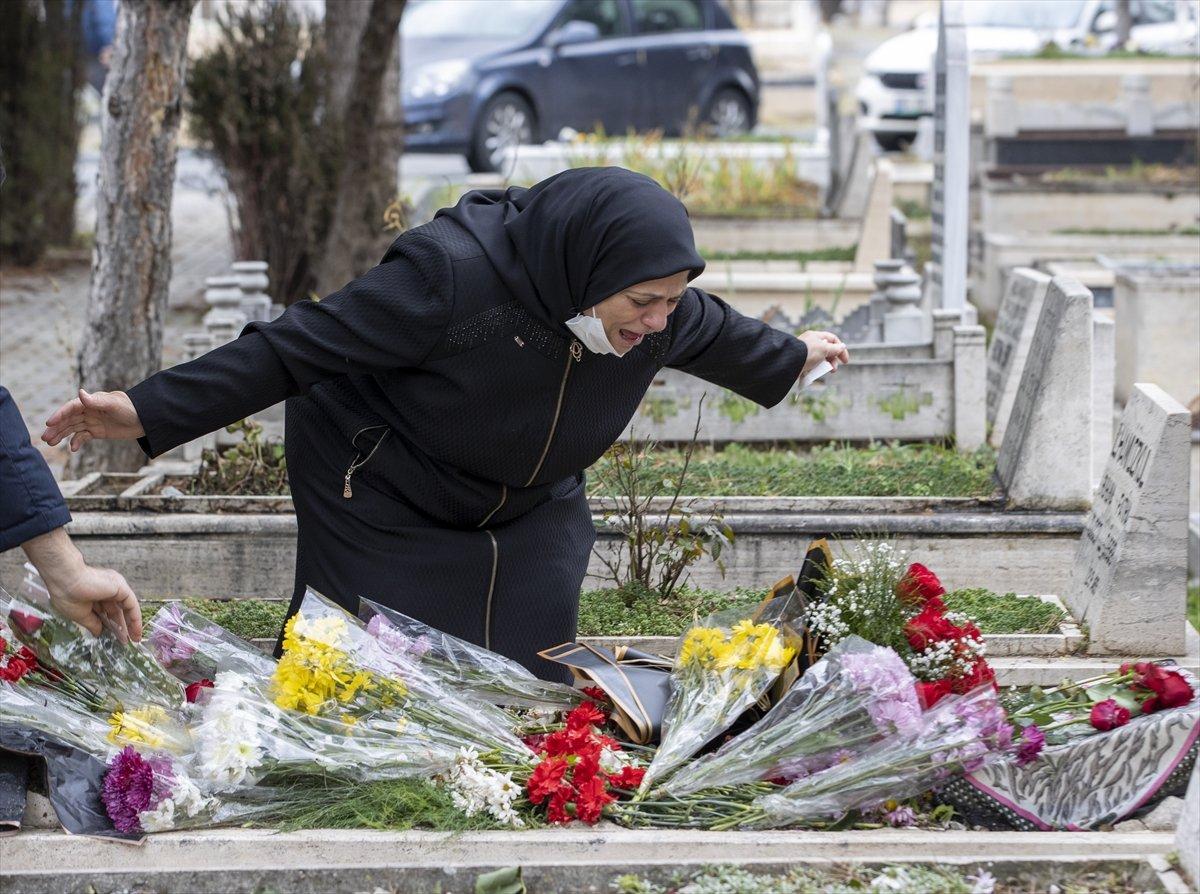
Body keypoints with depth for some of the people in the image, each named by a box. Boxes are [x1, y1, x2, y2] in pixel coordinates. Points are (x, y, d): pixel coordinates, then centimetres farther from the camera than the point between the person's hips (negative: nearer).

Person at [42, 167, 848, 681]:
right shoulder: (450, 275, -36)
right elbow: (299, 347, -31)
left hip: (530, 506, 5)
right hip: (384, 505, -5)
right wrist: (151, 412, -33)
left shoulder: (659, 312, -16)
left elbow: (715, 334, 10)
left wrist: (792, 356, 30)